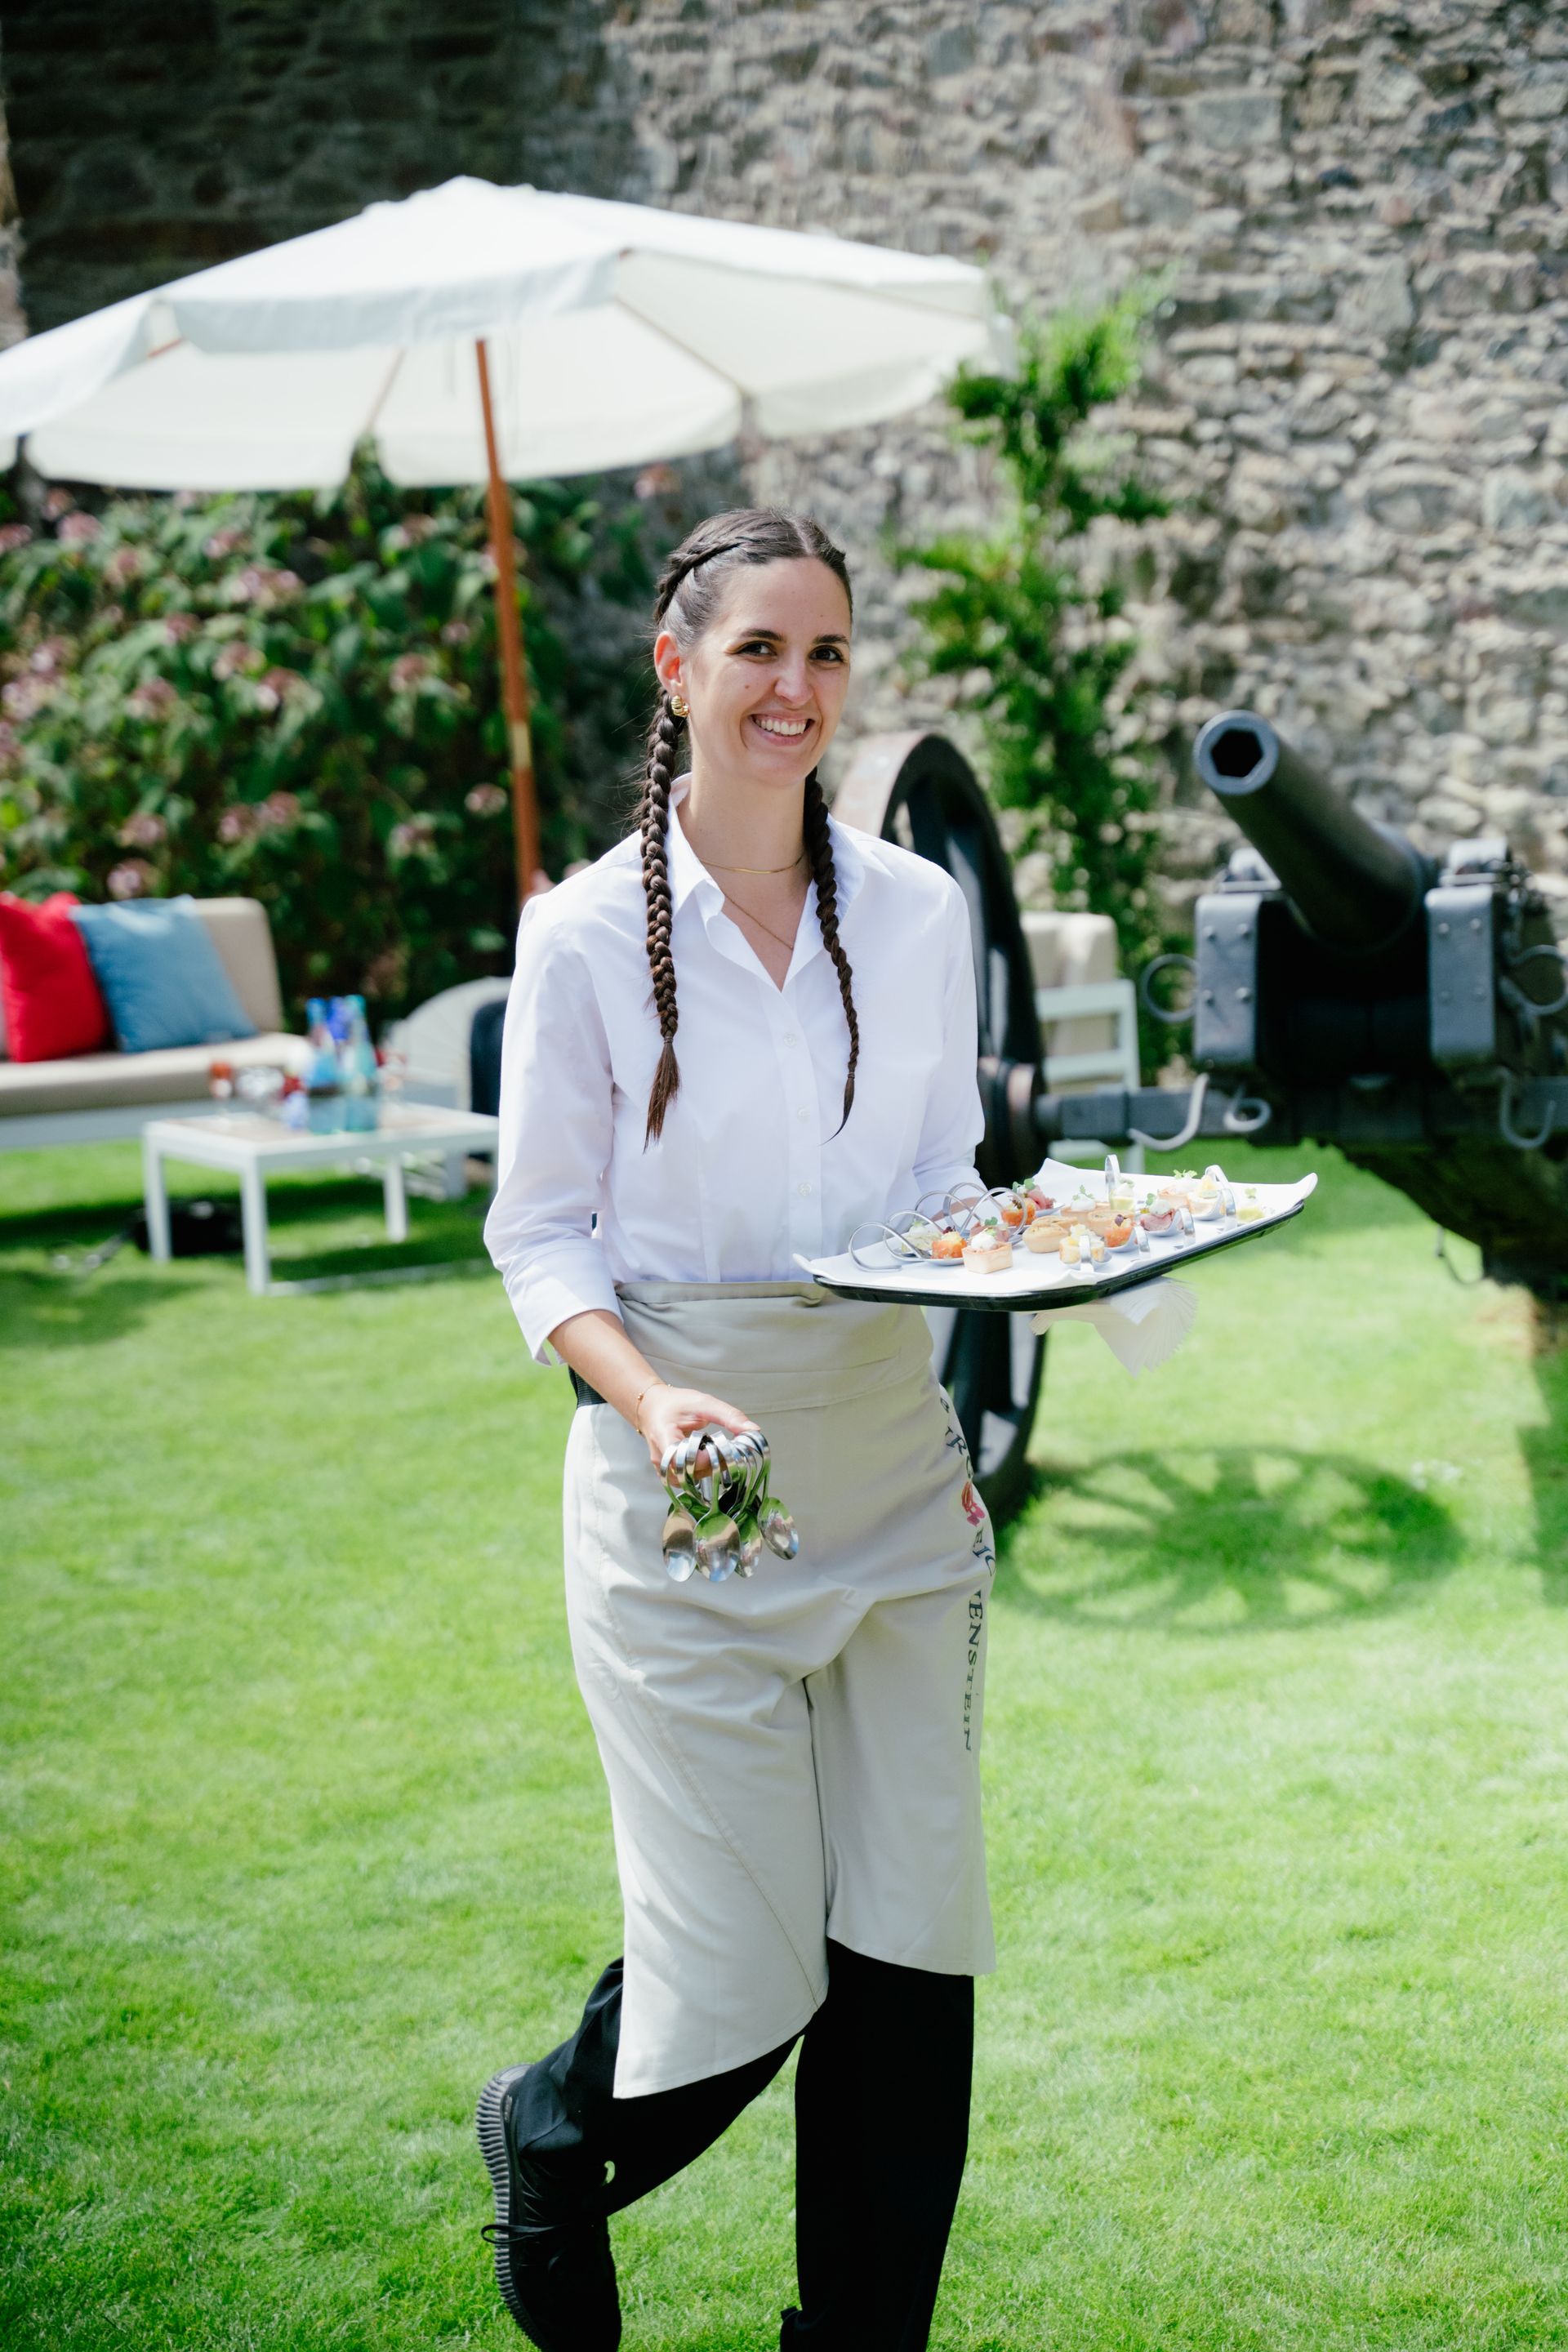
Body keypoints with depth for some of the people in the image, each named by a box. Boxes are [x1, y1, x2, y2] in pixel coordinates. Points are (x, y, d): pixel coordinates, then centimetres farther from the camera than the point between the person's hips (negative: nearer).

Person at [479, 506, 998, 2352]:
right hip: (687, 1477, -4)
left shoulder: (917, 912, 4)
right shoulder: (586, 934, -6)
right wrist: (649, 1394, -21)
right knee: (739, 1957, 0)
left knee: (913, 1936, 6)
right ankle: (549, 2137, 34)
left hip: (894, 1459, 4)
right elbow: (539, 1234, -4)